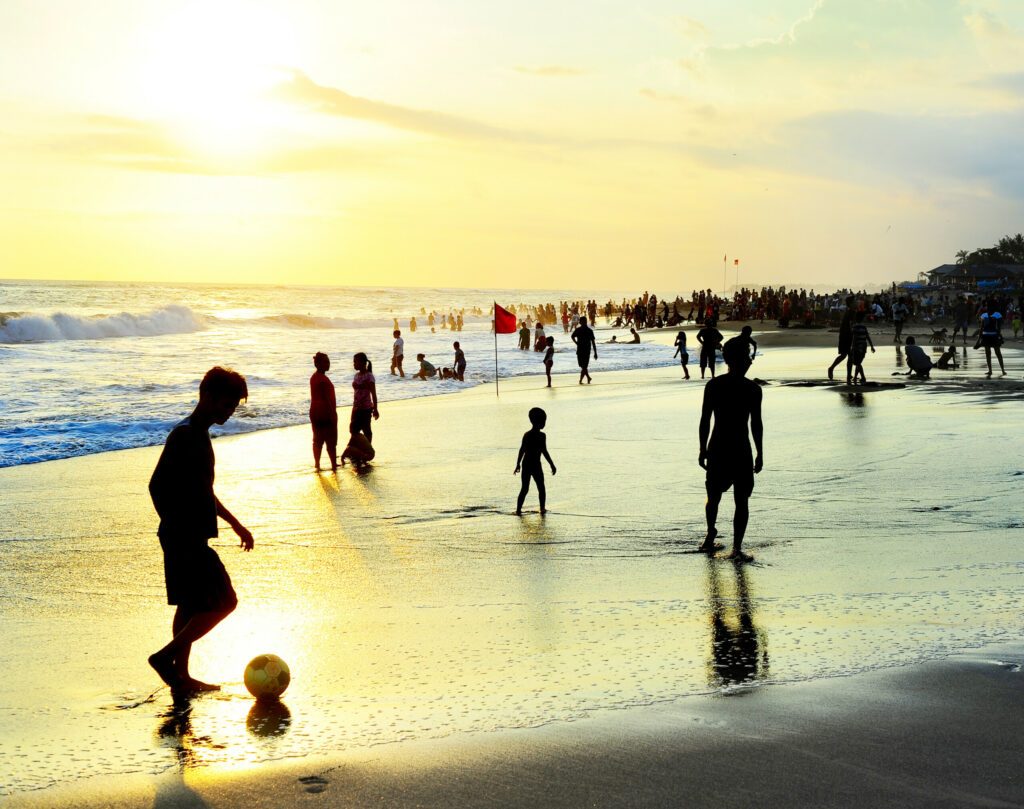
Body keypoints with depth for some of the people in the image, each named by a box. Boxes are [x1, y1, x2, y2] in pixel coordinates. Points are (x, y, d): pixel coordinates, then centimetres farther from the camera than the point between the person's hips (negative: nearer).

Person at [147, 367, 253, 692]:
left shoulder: (199, 434, 15)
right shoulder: (184, 434, -16)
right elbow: (157, 485, -22)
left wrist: (234, 523, 27)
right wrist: (178, 531, -23)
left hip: (192, 539, 10)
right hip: (185, 540, -10)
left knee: (190, 606, 14)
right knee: (224, 601, -8)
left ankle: (180, 676, 20)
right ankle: (166, 656, -5)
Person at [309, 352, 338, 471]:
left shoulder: (314, 377, 10)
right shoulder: (323, 379, -19)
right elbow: (327, 399, -21)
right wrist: (333, 415, -17)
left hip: (315, 414, 9)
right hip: (325, 414, -9)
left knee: (317, 441, 12)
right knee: (331, 441, -1)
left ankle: (317, 465, 15)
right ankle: (334, 465, 3)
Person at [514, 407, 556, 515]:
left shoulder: (526, 435, 5)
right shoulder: (542, 436, -13)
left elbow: (521, 450, 6)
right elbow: (544, 452, -14)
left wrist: (518, 465, 12)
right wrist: (552, 465, -9)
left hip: (526, 465, 5)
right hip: (536, 465, -5)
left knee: (524, 489, 7)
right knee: (541, 487, 14)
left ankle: (518, 510, -2)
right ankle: (542, 509, 16)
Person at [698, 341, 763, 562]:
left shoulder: (752, 389, 0)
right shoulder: (714, 386, -6)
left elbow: (756, 423, 7)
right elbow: (705, 420, 0)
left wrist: (759, 454, 7)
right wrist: (703, 450, 1)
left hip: (742, 452, 2)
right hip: (717, 450, -2)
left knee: (742, 500, -2)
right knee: (714, 496, 6)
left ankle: (737, 547, 1)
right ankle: (711, 532, 31)